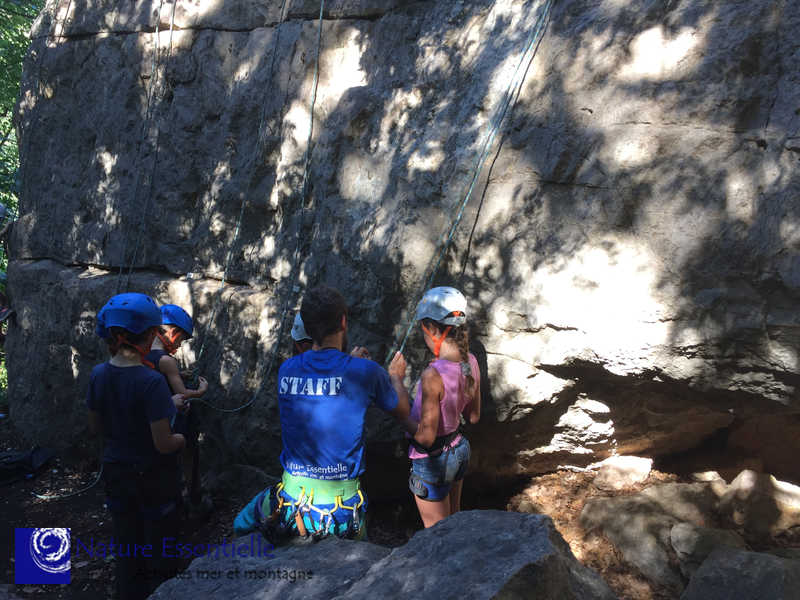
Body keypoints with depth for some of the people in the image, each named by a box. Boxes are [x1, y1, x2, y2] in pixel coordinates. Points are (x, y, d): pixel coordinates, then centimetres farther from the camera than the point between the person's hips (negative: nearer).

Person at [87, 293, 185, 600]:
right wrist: (181, 439, -4)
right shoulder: (151, 382, -28)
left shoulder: (98, 375, -9)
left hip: (116, 473, 6)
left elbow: (95, 426, 4)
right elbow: (163, 443, -24)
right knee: (158, 546, 16)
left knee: (126, 545, 23)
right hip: (153, 477, -5)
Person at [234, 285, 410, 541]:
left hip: (290, 505, 2)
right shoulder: (364, 371, -13)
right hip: (342, 509, -1)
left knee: (241, 525, 31)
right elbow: (403, 412, 5)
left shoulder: (286, 370, -3)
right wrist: (396, 376, 24)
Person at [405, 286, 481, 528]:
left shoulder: (433, 375, -31)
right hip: (459, 449, 7)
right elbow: (473, 416, 4)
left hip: (433, 461, -7)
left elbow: (426, 437, -26)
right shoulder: (471, 362, -8)